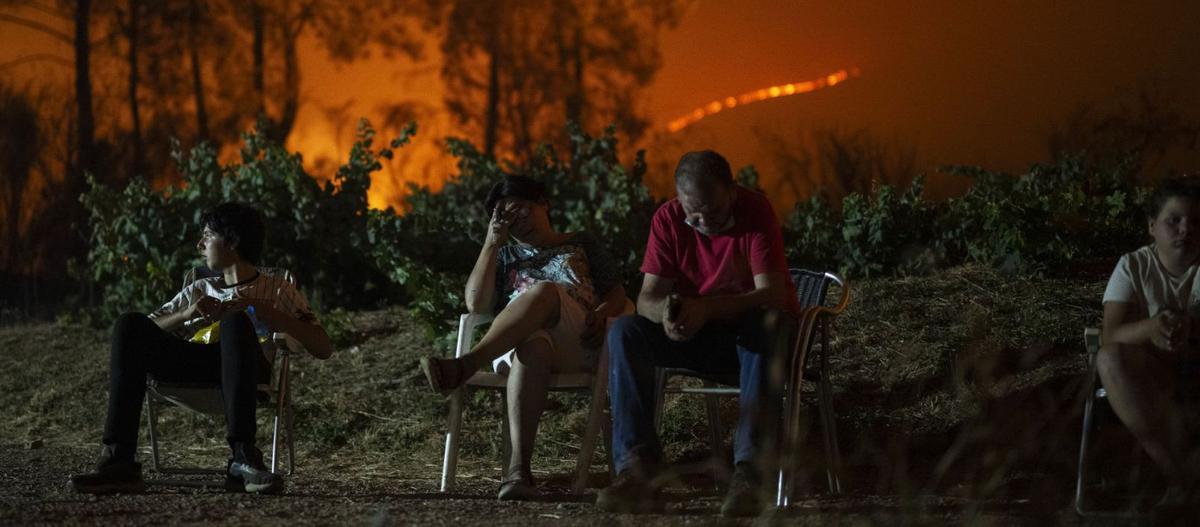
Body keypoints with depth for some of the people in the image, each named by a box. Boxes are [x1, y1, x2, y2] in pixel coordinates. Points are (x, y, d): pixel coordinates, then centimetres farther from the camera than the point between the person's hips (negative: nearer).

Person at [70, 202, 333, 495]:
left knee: (236, 321, -36)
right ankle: (118, 460, -36)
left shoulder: (277, 290, 23)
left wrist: (261, 308, -1)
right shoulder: (199, 291, 34)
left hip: (244, 366, -3)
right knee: (129, 324, -23)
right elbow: (148, 332, 19)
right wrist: (187, 314, 0)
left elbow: (323, 349, 8)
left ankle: (242, 458, -47)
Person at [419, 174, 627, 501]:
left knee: (544, 290, -36)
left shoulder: (582, 244, 28)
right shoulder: (505, 256, 30)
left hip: (578, 344, -1)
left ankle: (464, 366, -54)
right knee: (532, 345, -42)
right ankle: (518, 468, -61)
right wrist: (492, 243, 10)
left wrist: (601, 313, -5)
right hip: (518, 339, 1)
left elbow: (617, 294, 19)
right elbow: (476, 305, 13)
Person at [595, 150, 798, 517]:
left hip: (750, 328, -3)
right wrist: (665, 311, -37)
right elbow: (648, 297, -11)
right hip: (697, 336, 3)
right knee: (624, 332, -22)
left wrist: (705, 308, -42)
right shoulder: (668, 219, -7)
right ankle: (637, 470, -33)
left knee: (766, 326, -39)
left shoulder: (756, 211, -17)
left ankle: (749, 473, -45)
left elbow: (772, 295, -26)